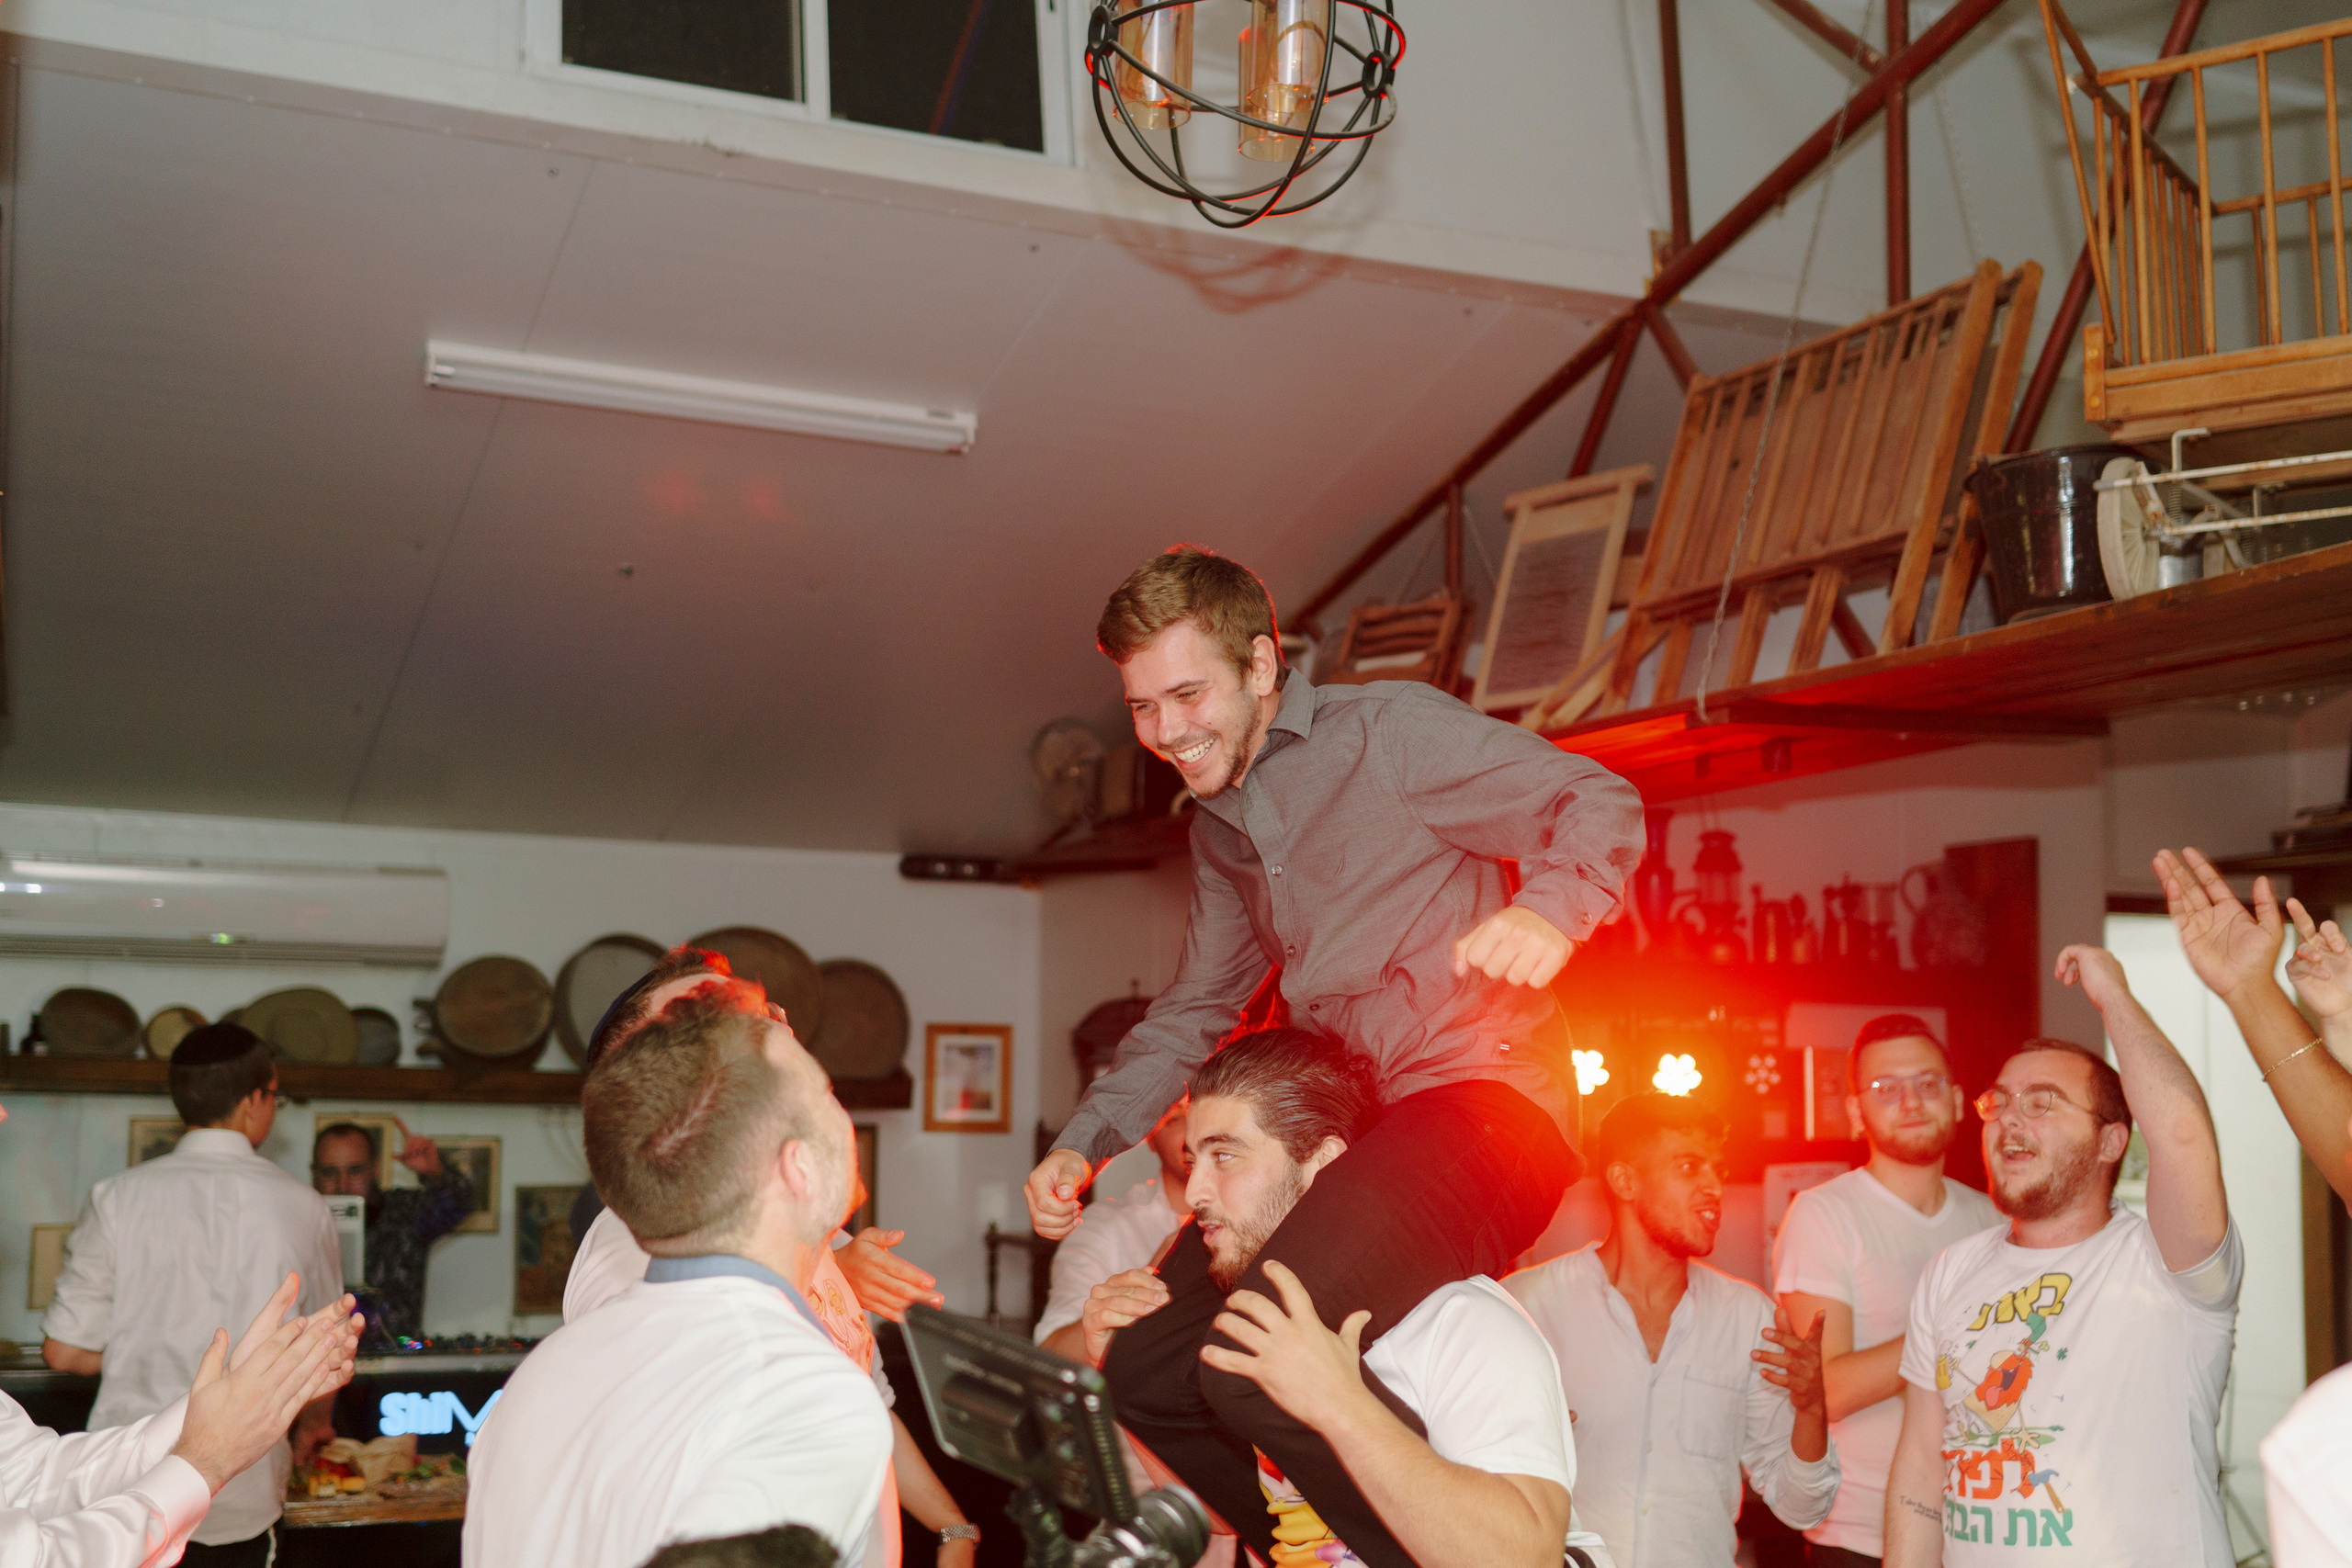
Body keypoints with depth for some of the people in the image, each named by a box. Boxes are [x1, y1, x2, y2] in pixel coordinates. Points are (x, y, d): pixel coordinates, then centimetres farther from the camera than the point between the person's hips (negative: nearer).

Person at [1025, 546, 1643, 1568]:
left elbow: (1599, 802, -9)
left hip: (1474, 1104, -9)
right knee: (1143, 1371, 2)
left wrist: (1549, 909, -31)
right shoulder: (1217, 824, 20)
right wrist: (1084, 1144, 15)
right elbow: (1193, 1012, 28)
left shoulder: (1387, 730, -3)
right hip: (1334, 1127, 9)